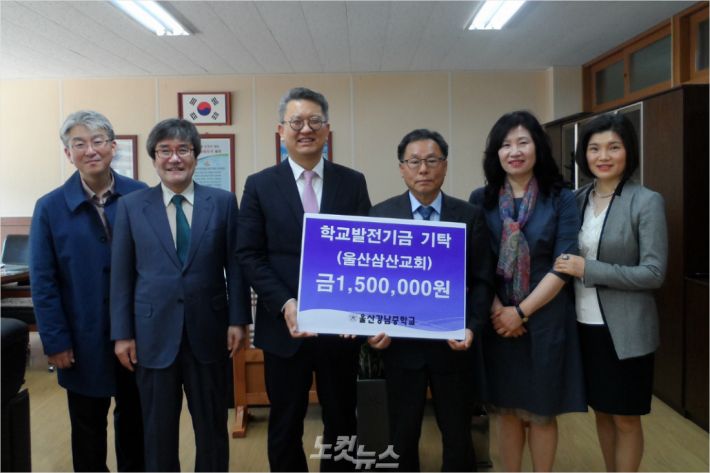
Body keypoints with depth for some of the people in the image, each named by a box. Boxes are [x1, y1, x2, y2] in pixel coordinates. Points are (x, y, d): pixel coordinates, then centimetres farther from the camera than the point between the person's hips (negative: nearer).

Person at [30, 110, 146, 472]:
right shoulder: (50, 207, -5)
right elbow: (43, 282, -4)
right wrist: (55, 341, -7)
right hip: (84, 339, 0)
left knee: (135, 418, 18)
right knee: (88, 427, 16)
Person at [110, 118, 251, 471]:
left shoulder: (223, 202, 1)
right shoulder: (131, 207, 2)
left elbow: (235, 265, 1)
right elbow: (121, 275, 2)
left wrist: (238, 320, -4)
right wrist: (122, 333, 0)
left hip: (208, 331, 0)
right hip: (154, 333, 1)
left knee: (213, 427, 14)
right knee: (158, 430, 14)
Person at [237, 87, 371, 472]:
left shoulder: (353, 182, 4)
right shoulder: (260, 185, 1)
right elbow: (250, 255, -3)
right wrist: (285, 304, -16)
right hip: (285, 325, -1)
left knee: (342, 421, 16)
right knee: (285, 423, 14)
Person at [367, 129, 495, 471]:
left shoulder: (471, 216, 0)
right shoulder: (380, 215, -1)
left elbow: (482, 280, -1)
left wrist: (471, 327, -14)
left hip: (452, 343, 0)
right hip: (400, 344, 0)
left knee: (458, 435, 14)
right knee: (402, 436, 15)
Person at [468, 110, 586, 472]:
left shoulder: (561, 199, -3)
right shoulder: (481, 199, 2)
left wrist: (521, 311, -13)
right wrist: (496, 310, -12)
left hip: (545, 318, -1)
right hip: (498, 319, 2)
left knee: (541, 411, 10)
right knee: (507, 410, 13)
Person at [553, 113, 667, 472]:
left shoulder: (647, 202, -10)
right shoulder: (578, 199, 5)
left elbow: (653, 274, -15)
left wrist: (588, 270, -20)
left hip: (624, 330, -5)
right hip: (585, 325, 5)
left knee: (625, 418, 10)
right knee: (601, 411, 19)